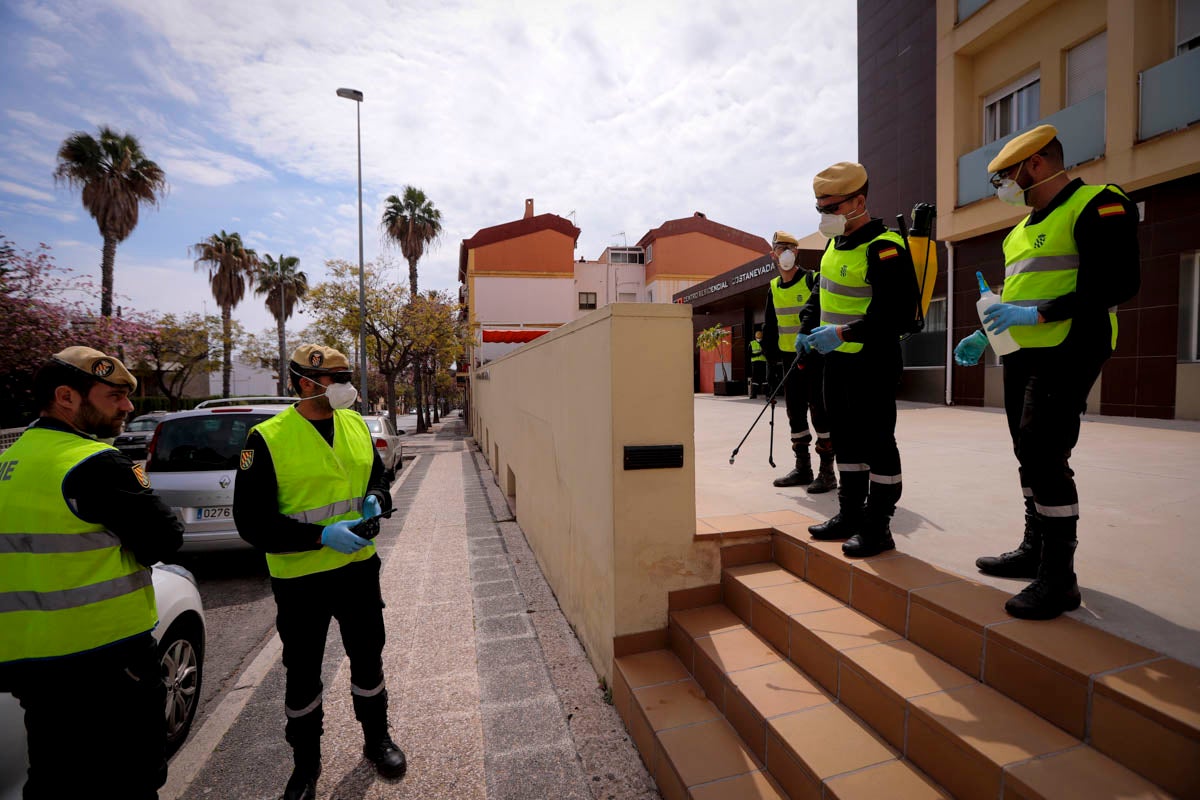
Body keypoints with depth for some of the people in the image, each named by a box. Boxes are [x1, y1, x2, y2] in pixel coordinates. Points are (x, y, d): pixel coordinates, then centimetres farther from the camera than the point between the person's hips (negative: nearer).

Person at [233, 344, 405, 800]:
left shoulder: (355, 424, -1)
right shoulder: (267, 439, -16)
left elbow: (377, 475, 13)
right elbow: (252, 523, -15)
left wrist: (376, 499, -10)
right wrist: (322, 535, -24)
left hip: (359, 567, 4)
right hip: (300, 578, -3)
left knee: (368, 658, 19)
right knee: (302, 674, 17)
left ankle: (377, 738, 43)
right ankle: (306, 761, 42)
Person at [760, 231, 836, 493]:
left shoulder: (812, 280, -6)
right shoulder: (774, 288, 12)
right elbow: (770, 325, 19)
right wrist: (772, 352, 13)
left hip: (815, 356, -6)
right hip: (790, 358, 7)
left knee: (819, 411, -6)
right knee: (795, 412, 10)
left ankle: (827, 472, 3)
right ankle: (803, 468, 22)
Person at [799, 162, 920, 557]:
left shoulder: (884, 249, -17)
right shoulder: (836, 244, 12)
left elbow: (897, 316, -24)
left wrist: (843, 333, -29)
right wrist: (808, 327, 8)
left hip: (872, 363, -9)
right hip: (838, 359, 9)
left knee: (876, 442, 0)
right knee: (845, 438, 15)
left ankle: (878, 527, 13)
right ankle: (850, 515, 29)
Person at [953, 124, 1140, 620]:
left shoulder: (1098, 206, -8)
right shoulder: (1025, 227, 19)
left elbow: (1118, 284, -18)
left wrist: (1037, 314, -23)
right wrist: (985, 336, 13)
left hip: (1065, 355, -9)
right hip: (1022, 355, 9)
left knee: (1046, 458, -12)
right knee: (1029, 456, 13)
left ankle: (1059, 578, -1)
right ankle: (1035, 550, 26)